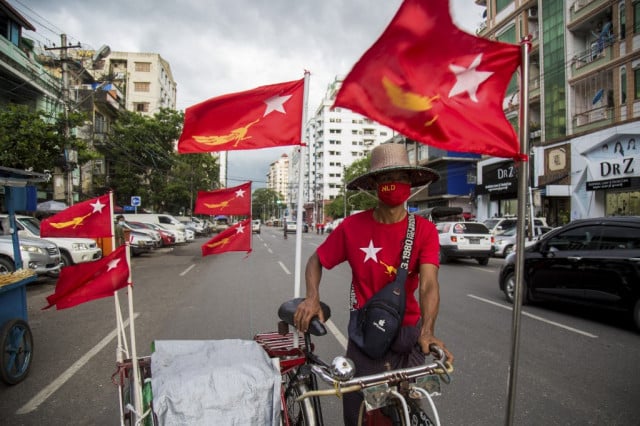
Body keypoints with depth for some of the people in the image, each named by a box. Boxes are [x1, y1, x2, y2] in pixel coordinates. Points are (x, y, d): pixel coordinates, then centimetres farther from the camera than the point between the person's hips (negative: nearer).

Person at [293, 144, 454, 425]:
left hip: (409, 333, 1)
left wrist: (427, 331, -36)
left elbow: (428, 284, -21)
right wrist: (312, 297, -17)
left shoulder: (424, 230, -11)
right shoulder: (352, 226, -11)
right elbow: (316, 261, 0)